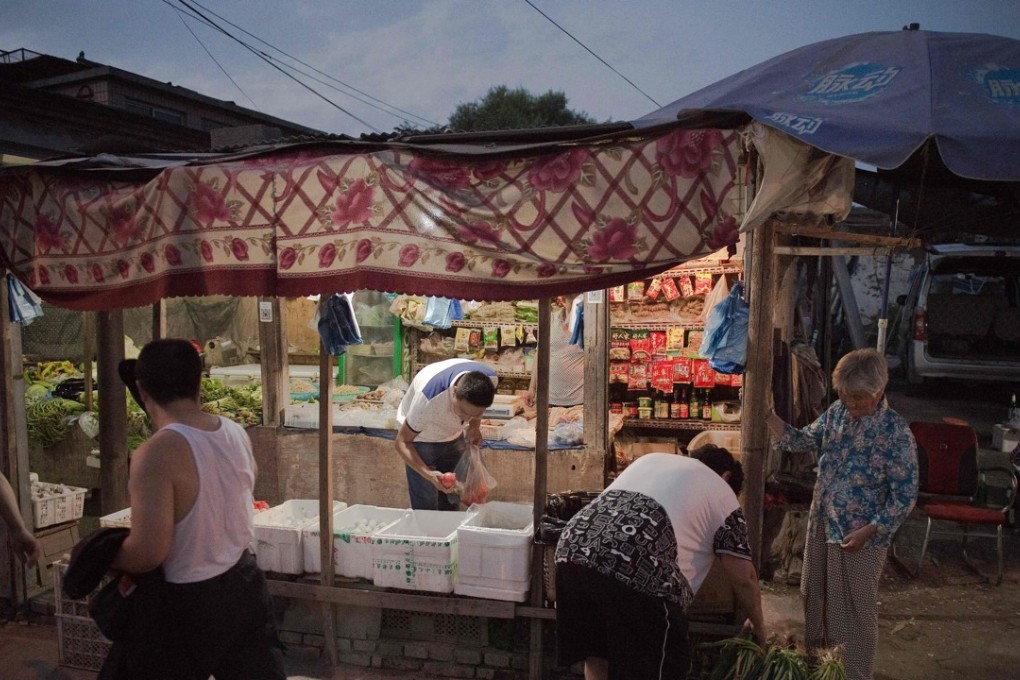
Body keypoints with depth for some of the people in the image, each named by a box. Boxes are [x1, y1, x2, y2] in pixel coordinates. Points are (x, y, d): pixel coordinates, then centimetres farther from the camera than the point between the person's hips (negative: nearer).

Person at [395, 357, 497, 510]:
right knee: (426, 508, -2)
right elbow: (402, 442, -28)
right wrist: (428, 474, -41)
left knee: (452, 502, 12)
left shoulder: (490, 379, -28)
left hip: (453, 436, 4)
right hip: (420, 438, -4)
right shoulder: (429, 398, -41)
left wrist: (475, 426, -17)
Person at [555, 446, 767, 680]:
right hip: (639, 570, -6)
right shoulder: (722, 493, 20)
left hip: (573, 547, 6)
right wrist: (758, 624, 37)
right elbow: (743, 578, 20)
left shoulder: (651, 458, 34)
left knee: (596, 656, 23)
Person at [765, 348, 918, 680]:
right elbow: (803, 441, 11)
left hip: (861, 535, -6)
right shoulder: (836, 413, -2)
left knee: (856, 609, 8)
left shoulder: (896, 432, -19)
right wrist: (766, 415, -3)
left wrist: (868, 531, -19)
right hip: (822, 524, 6)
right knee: (814, 596, 21)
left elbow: (905, 496, -16)